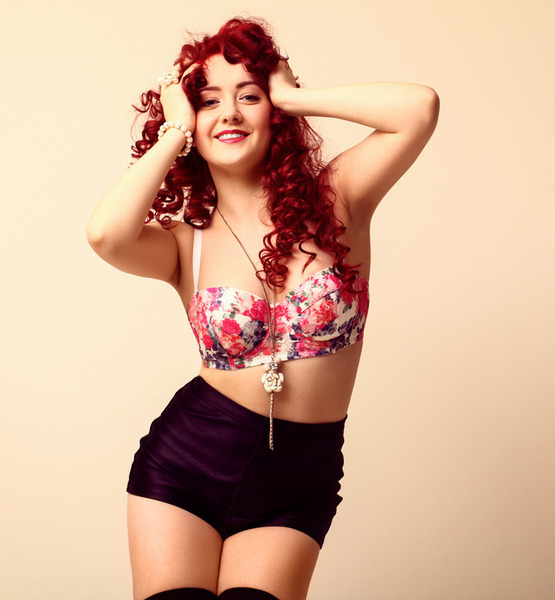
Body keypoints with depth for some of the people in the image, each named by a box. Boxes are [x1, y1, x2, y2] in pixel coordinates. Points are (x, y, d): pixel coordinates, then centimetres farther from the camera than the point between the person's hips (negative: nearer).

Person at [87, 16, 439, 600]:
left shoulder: (334, 200, -2)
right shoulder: (184, 239, -2)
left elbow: (420, 106, -16)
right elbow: (105, 234, -25)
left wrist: (292, 96, -7)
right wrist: (177, 129, -10)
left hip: (298, 484, 0)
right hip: (184, 463, 1)